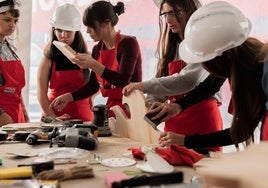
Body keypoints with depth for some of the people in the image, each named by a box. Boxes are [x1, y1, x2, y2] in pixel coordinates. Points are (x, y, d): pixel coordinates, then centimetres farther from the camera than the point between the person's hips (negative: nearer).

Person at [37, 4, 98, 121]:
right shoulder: (49, 59, -2)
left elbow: (97, 85, 11)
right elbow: (41, 93, -6)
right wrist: (53, 117, -14)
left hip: (82, 116, 1)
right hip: (53, 114, -1)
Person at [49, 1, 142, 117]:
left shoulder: (129, 43, -11)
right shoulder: (97, 49, 7)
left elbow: (123, 81, -21)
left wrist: (93, 65, -29)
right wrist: (69, 97, 2)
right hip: (111, 107, 5)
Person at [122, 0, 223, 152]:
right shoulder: (171, 47, 15)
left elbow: (189, 80, -21)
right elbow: (160, 86, 11)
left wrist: (145, 86, -24)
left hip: (202, 118, -6)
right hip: (174, 120, 6)